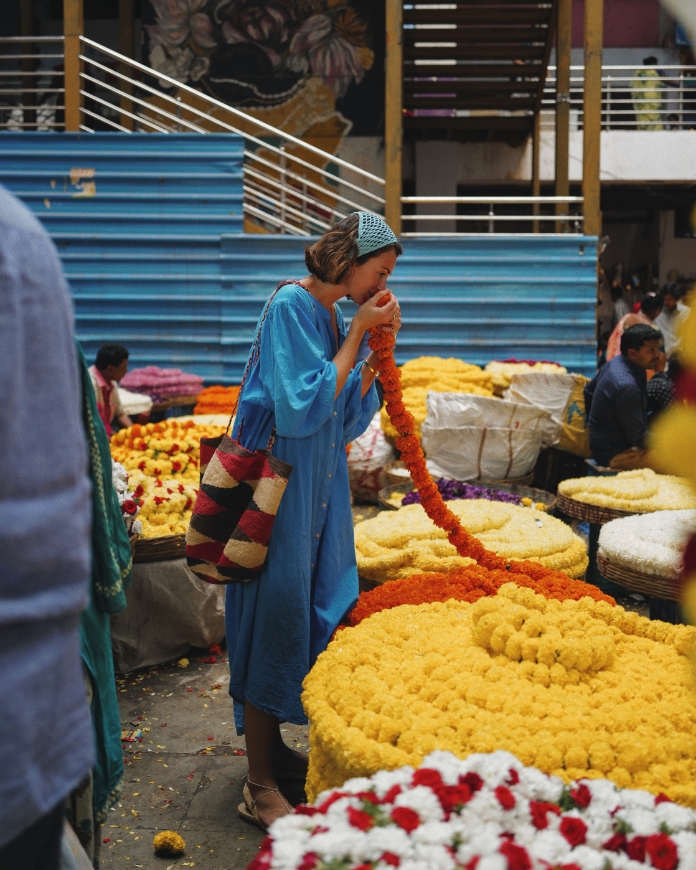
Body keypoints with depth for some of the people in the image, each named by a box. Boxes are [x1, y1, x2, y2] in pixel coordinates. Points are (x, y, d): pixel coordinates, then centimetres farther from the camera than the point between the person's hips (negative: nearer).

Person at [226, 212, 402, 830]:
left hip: (317, 484, 9)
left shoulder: (336, 315, 11)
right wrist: (356, 334, -16)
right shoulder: (292, 306, -14)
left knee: (305, 610, 13)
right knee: (274, 612, -6)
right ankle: (260, 788, 3)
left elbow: (347, 418, 12)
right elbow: (304, 406, -22)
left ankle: (274, 750, 27)